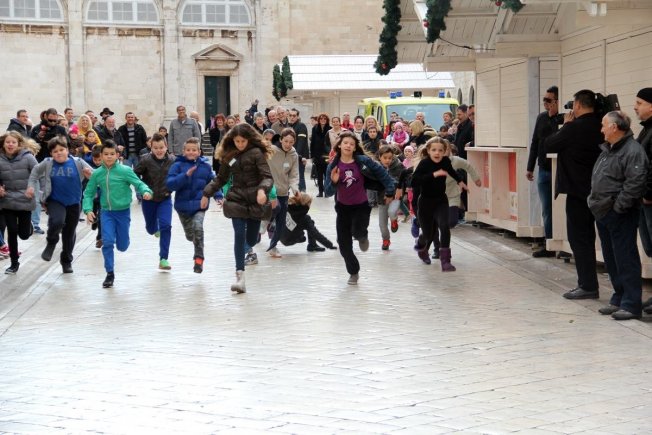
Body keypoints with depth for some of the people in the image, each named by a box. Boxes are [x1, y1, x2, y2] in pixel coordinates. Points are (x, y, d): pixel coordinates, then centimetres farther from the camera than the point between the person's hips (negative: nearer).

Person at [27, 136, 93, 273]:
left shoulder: (78, 162, -8)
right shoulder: (47, 164, -6)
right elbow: (35, 171, 13)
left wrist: (89, 174, -28)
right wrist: (31, 186, 4)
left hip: (73, 203, 1)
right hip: (55, 201, -1)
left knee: (69, 233, 12)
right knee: (57, 221, -30)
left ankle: (66, 261, 33)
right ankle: (51, 243, 2)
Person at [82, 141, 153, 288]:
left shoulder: (125, 170, -13)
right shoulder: (97, 174, -4)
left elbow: (139, 183, -16)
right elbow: (88, 193, 4)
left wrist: (146, 192, -38)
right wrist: (88, 210, -9)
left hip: (123, 211, -1)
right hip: (106, 212, 1)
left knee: (122, 246, 10)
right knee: (107, 242, -12)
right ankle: (110, 273, 3)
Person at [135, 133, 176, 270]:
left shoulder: (172, 161, -12)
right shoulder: (145, 160, -18)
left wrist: (170, 188, -6)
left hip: (165, 199, 0)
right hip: (149, 199, 0)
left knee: (166, 226, -16)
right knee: (150, 228, 17)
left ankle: (163, 259, -9)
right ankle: (156, 229, 57)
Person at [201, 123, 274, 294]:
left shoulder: (256, 153, -5)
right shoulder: (229, 155, 8)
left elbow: (267, 176, -13)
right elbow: (221, 178, 20)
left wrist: (262, 189, -32)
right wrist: (207, 193, 15)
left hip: (255, 201, -2)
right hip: (237, 200, 2)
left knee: (251, 240, 6)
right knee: (239, 236, -12)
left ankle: (249, 251, 46)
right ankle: (240, 276, -15)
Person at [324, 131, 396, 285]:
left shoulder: (363, 161, -14)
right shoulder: (333, 166, -9)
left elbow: (382, 173, -3)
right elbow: (328, 192, -8)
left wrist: (390, 192, -2)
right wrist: (333, 182, -28)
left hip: (362, 206, -2)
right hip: (343, 207, 2)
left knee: (357, 232, -29)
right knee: (344, 244, 4)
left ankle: (363, 236, 11)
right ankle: (353, 272, 28)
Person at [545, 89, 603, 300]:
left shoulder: (574, 128, -18)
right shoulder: (599, 127, 4)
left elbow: (548, 145, -8)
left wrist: (565, 125, 2)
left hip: (577, 191, -8)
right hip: (594, 190, 8)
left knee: (578, 238, -2)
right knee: (586, 237, 15)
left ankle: (588, 286, -2)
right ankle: (588, 284, 19)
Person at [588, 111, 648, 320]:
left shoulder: (633, 151, -15)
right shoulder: (607, 149, 16)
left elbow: (635, 184, -23)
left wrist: (618, 207, -21)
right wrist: (594, 201, 17)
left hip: (621, 216, -10)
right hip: (603, 214, 10)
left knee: (626, 260, -5)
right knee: (611, 260, 15)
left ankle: (631, 304, 0)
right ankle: (619, 299, 24)